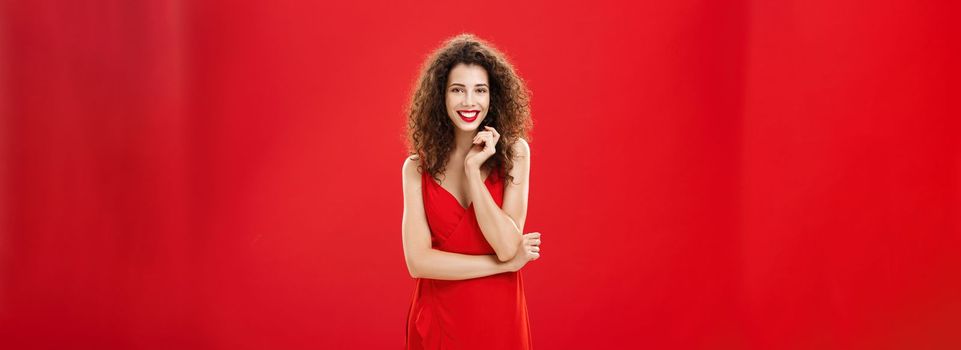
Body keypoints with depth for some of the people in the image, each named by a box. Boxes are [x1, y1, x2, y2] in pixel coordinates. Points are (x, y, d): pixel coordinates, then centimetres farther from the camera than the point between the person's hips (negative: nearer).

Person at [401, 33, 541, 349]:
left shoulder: (514, 152, -7)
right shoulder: (418, 167, -6)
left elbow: (508, 247, -16)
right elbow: (418, 261, -13)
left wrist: (473, 169, -19)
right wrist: (505, 263, -13)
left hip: (498, 315, 0)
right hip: (437, 315, 0)